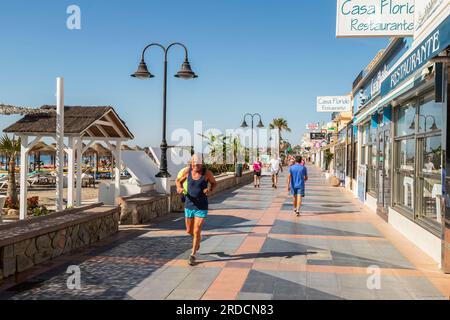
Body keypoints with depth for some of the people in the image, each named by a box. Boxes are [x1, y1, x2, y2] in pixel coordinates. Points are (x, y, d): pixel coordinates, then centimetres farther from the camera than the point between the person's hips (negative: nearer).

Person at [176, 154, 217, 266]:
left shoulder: (207, 173, -14)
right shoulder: (187, 172, -7)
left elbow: (214, 183, 4)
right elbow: (179, 181, 9)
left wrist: (210, 190, -19)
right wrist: (179, 188, -14)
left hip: (202, 207, -3)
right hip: (189, 206, 3)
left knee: (196, 232, -6)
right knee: (189, 231, 16)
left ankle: (192, 255, 15)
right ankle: (198, 239, 52)